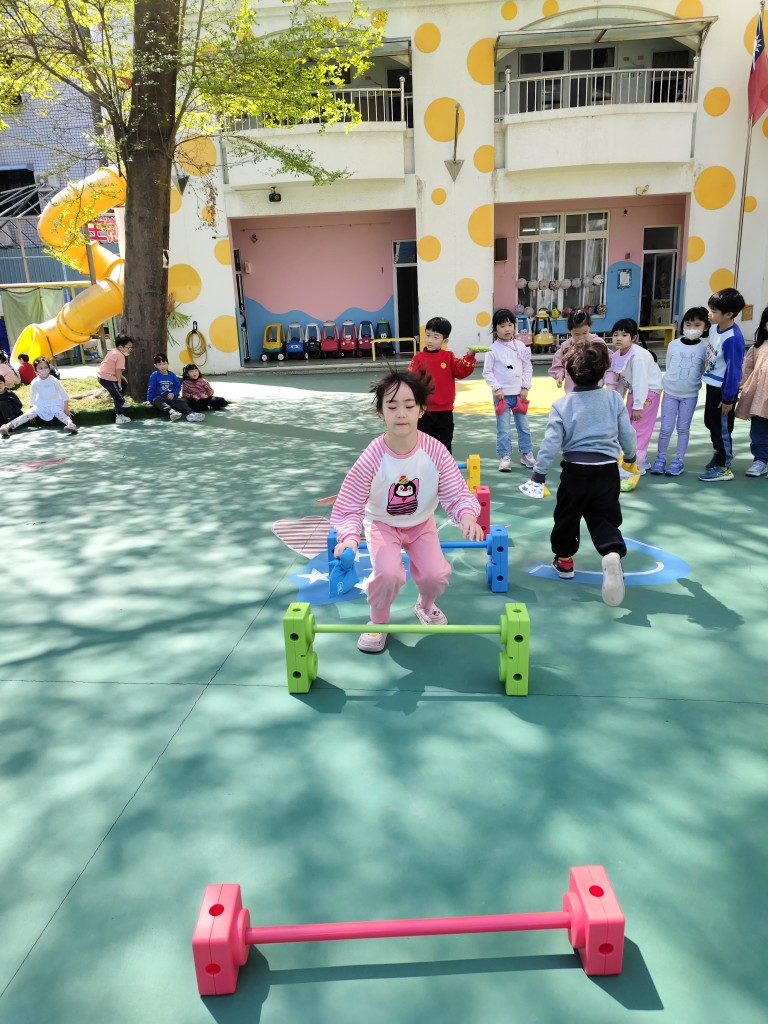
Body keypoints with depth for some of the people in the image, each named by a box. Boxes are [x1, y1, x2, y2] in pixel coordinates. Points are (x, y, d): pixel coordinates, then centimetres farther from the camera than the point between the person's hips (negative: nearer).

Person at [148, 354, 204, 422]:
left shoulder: (172, 375, 10)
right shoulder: (154, 376, 1)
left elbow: (178, 386, 12)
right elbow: (151, 389, 2)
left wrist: (173, 393, -7)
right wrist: (149, 400, -1)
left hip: (171, 397, 2)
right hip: (160, 396, -2)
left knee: (180, 400, -28)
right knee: (157, 400, -37)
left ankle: (190, 414, -54)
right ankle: (171, 412, -59)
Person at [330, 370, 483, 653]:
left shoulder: (435, 451, -25)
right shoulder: (372, 458, -30)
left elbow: (456, 492, -20)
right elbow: (348, 507, -24)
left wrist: (467, 515, -43)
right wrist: (349, 536, -44)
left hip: (421, 523, 2)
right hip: (381, 524, -2)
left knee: (437, 574, -13)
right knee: (388, 573, -26)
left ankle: (425, 605, 26)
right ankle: (378, 621, 8)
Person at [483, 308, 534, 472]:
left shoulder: (520, 346, 2)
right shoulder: (493, 349, -6)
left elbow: (528, 367, 7)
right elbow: (487, 371, -4)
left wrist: (525, 387, -1)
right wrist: (497, 388, -11)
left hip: (519, 393, 3)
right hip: (502, 395, -3)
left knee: (523, 426, 11)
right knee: (503, 429, -1)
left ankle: (526, 454, 22)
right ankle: (505, 458, 8)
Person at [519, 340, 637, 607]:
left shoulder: (562, 405, -9)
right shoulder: (614, 398, -3)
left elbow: (551, 443, -12)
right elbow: (627, 434, 4)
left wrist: (538, 473, -5)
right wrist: (630, 456, 24)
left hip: (575, 470, -1)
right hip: (608, 469, 2)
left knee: (567, 516, 18)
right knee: (605, 518, 10)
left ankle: (564, 559, 32)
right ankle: (613, 553, -18)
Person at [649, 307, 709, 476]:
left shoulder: (705, 348, -6)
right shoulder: (673, 345, -3)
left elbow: (704, 371, 2)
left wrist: (693, 383, -6)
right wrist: (667, 382, 4)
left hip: (690, 395, -1)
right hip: (670, 392, 1)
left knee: (683, 428, 8)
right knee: (666, 428, 3)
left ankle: (679, 460, 18)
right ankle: (660, 458, 16)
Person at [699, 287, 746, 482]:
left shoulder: (733, 338, -26)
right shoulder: (715, 328, -1)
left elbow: (734, 370, -22)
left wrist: (728, 398, -18)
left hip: (724, 389, -9)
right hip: (713, 384, 9)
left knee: (721, 427, 4)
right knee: (710, 422, 21)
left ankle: (723, 468, 18)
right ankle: (721, 454, 42)